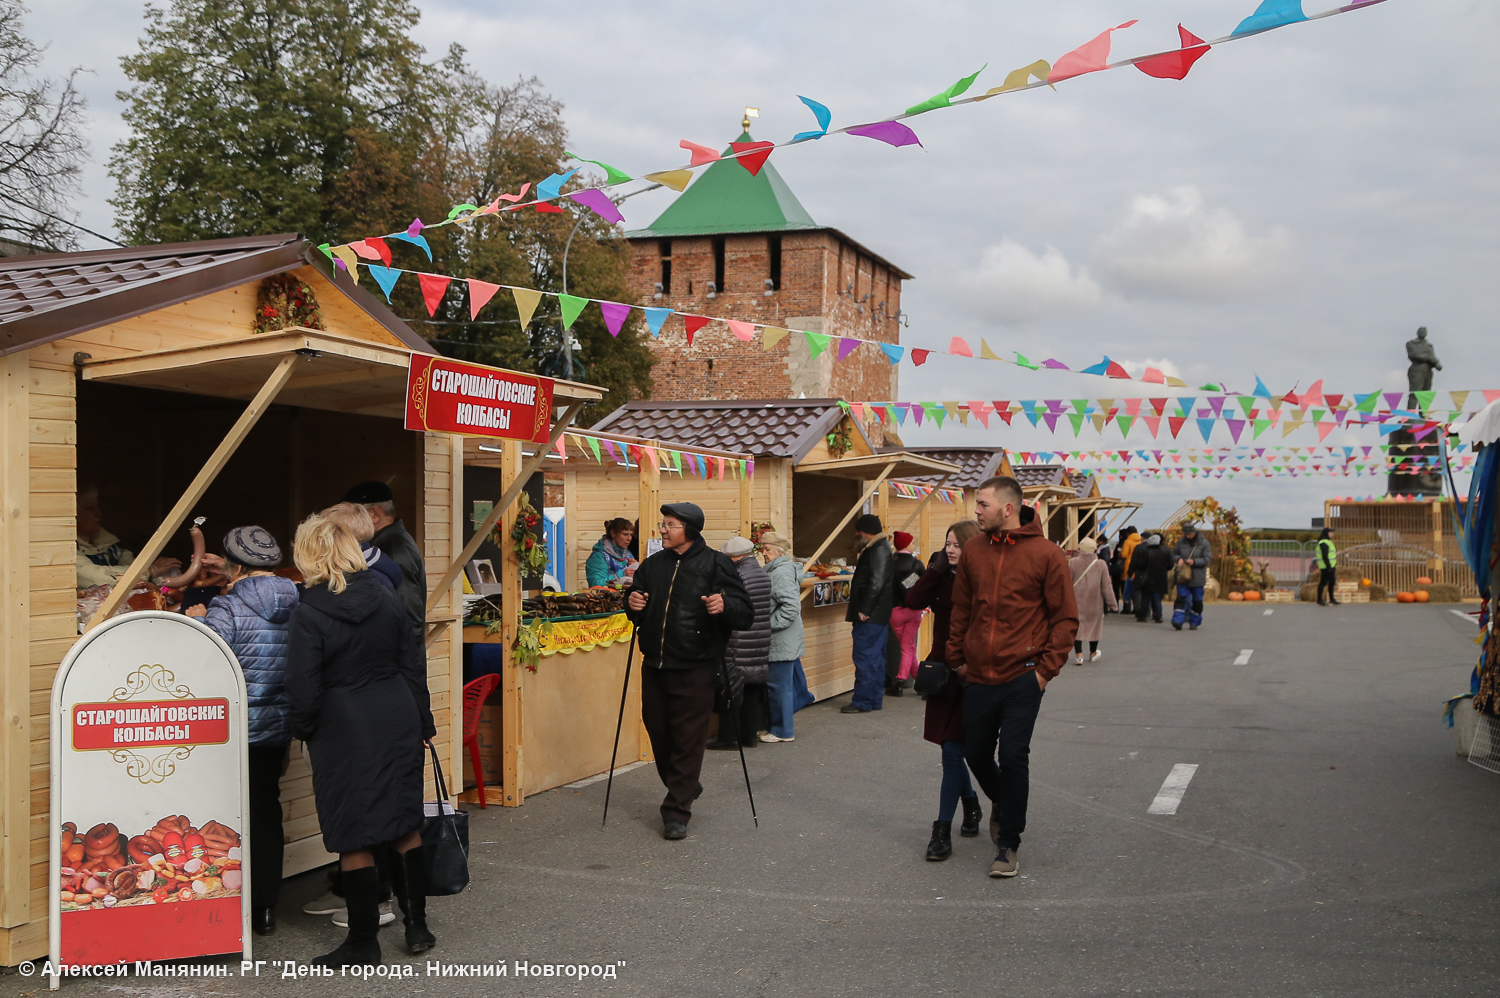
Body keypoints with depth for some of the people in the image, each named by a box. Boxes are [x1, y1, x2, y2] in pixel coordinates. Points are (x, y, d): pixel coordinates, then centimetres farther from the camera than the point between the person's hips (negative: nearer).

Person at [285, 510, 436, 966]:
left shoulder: (309, 613, -13)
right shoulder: (386, 598, 3)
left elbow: (303, 689, -12)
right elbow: (413, 665, 8)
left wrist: (302, 730, 8)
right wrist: (422, 723, 17)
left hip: (344, 733, -5)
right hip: (397, 720, 5)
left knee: (354, 838, 3)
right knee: (405, 825, 14)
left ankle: (364, 940, 12)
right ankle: (417, 925, 21)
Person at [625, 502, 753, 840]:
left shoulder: (716, 564, -4)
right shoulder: (652, 565, 11)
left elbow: (746, 614, -7)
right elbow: (636, 618, 20)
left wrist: (725, 605, -28)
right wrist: (633, 605, -3)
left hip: (695, 670, -6)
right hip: (654, 666, 6)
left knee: (688, 739, -3)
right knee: (658, 732, 14)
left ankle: (677, 811, 6)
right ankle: (685, 789, 37)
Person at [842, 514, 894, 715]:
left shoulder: (879, 550, -15)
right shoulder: (878, 548, 18)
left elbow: (876, 583, -23)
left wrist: (864, 610, -21)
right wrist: (856, 608, 18)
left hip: (871, 616, -11)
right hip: (877, 615, 11)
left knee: (865, 658, -8)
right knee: (876, 658, 13)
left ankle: (863, 702, -5)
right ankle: (875, 699, 18)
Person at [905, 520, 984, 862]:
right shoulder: (943, 578, 7)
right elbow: (914, 601, -7)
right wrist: (936, 568, -9)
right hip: (944, 674, 6)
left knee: (953, 750, -7)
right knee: (953, 749, 15)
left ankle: (943, 831, -1)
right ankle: (971, 806, 38)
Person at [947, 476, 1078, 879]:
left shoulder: (1046, 554, -8)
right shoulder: (973, 550, 4)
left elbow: (1065, 618, -4)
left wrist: (1047, 667, -8)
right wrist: (956, 657, 11)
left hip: (1022, 677, -4)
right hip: (978, 676, 5)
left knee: (1013, 757, -6)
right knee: (976, 753, 14)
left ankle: (1008, 845, 8)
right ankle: (1001, 804, 45)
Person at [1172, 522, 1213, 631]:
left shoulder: (1203, 543, -6)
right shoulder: (1181, 541, 2)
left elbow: (1206, 559, -8)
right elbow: (1174, 553, 12)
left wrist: (1194, 561, -21)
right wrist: (1179, 559, -9)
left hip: (1197, 577, -1)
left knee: (1197, 600, 8)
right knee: (1181, 597, -10)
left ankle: (1195, 622, 20)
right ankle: (1177, 621, -17)